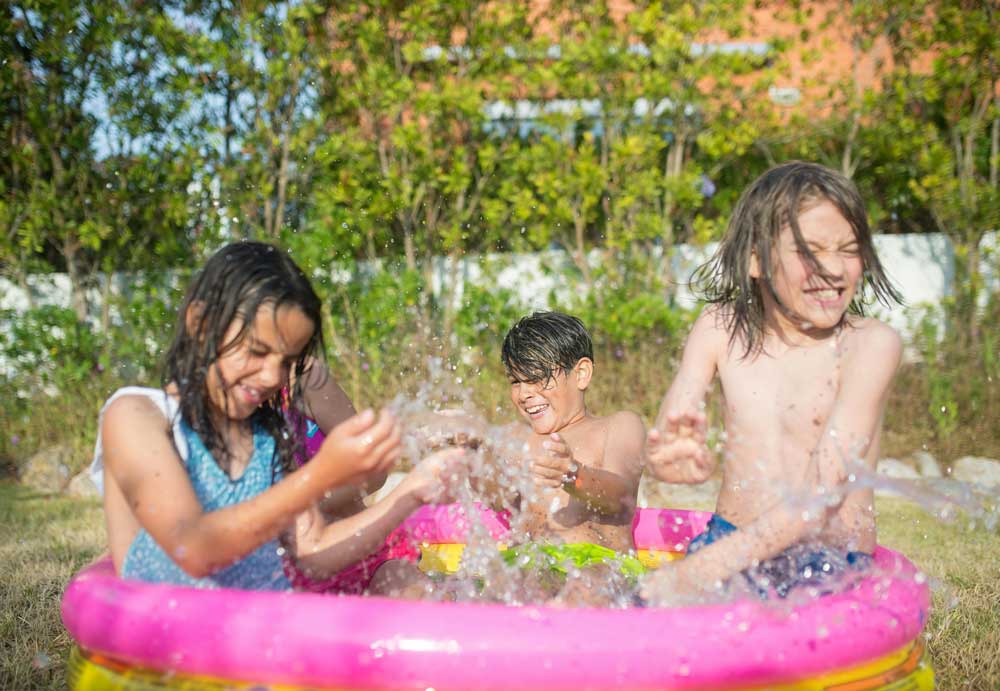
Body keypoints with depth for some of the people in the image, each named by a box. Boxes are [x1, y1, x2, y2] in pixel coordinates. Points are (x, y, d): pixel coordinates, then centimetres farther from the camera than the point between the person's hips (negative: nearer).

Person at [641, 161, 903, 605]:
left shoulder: (871, 344, -11)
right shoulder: (720, 328, 1)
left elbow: (824, 492, -18)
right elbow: (662, 444, -8)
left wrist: (702, 569, -26)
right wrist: (671, 456, -34)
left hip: (831, 569, -3)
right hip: (728, 547, 3)